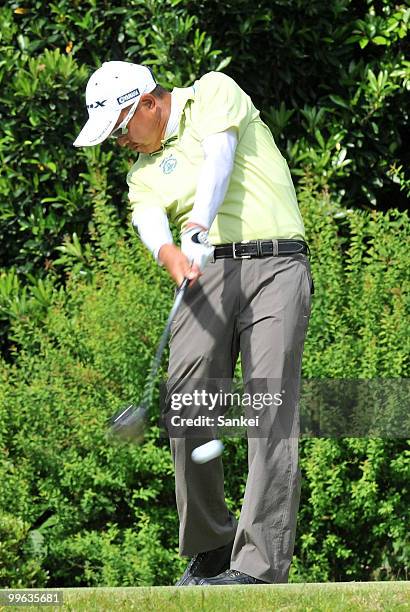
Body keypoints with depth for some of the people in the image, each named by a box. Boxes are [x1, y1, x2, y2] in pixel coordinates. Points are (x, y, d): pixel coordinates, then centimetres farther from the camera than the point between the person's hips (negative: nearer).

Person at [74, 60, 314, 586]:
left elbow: (218, 156, -9)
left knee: (270, 406, -14)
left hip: (275, 264, -4)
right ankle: (209, 548, 0)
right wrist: (171, 255, -26)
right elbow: (149, 222, -2)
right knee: (187, 392, -13)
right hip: (209, 271, 5)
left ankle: (260, 565, -20)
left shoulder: (214, 93, 10)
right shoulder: (143, 172, 19)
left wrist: (199, 225, -27)